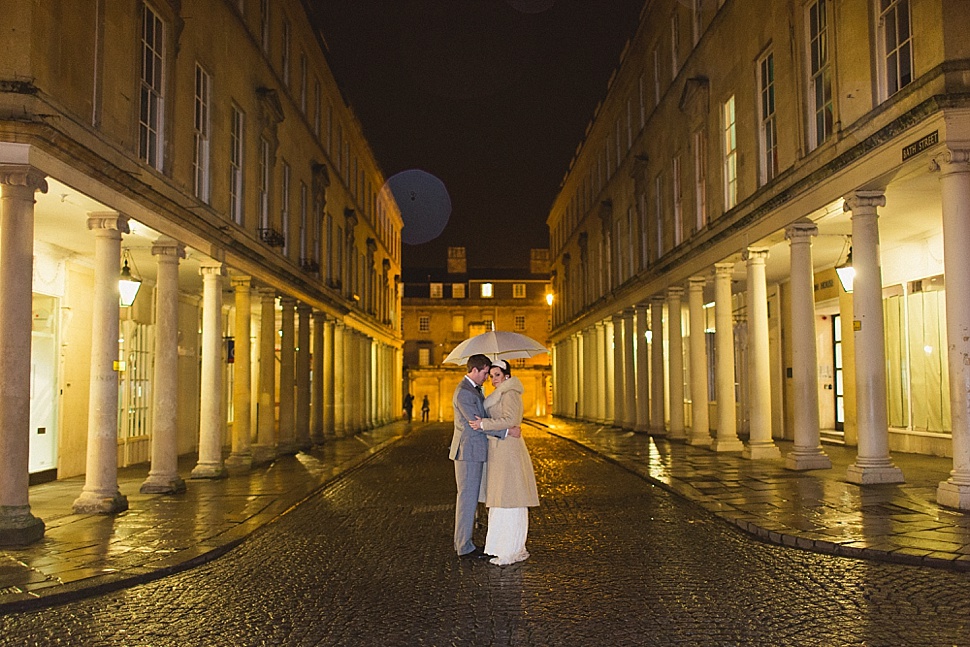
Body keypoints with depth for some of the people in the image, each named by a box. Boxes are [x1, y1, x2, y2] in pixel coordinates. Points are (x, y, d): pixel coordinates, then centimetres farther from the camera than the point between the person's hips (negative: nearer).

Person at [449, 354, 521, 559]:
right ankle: (464, 547, 3)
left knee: (469, 497, 14)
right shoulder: (463, 393, -18)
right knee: (467, 497, -4)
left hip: (474, 451, 10)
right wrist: (507, 431, -19)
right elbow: (477, 423, -21)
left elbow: (483, 416, 26)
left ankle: (463, 543, 21)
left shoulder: (474, 389, 15)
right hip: (468, 451, -10)